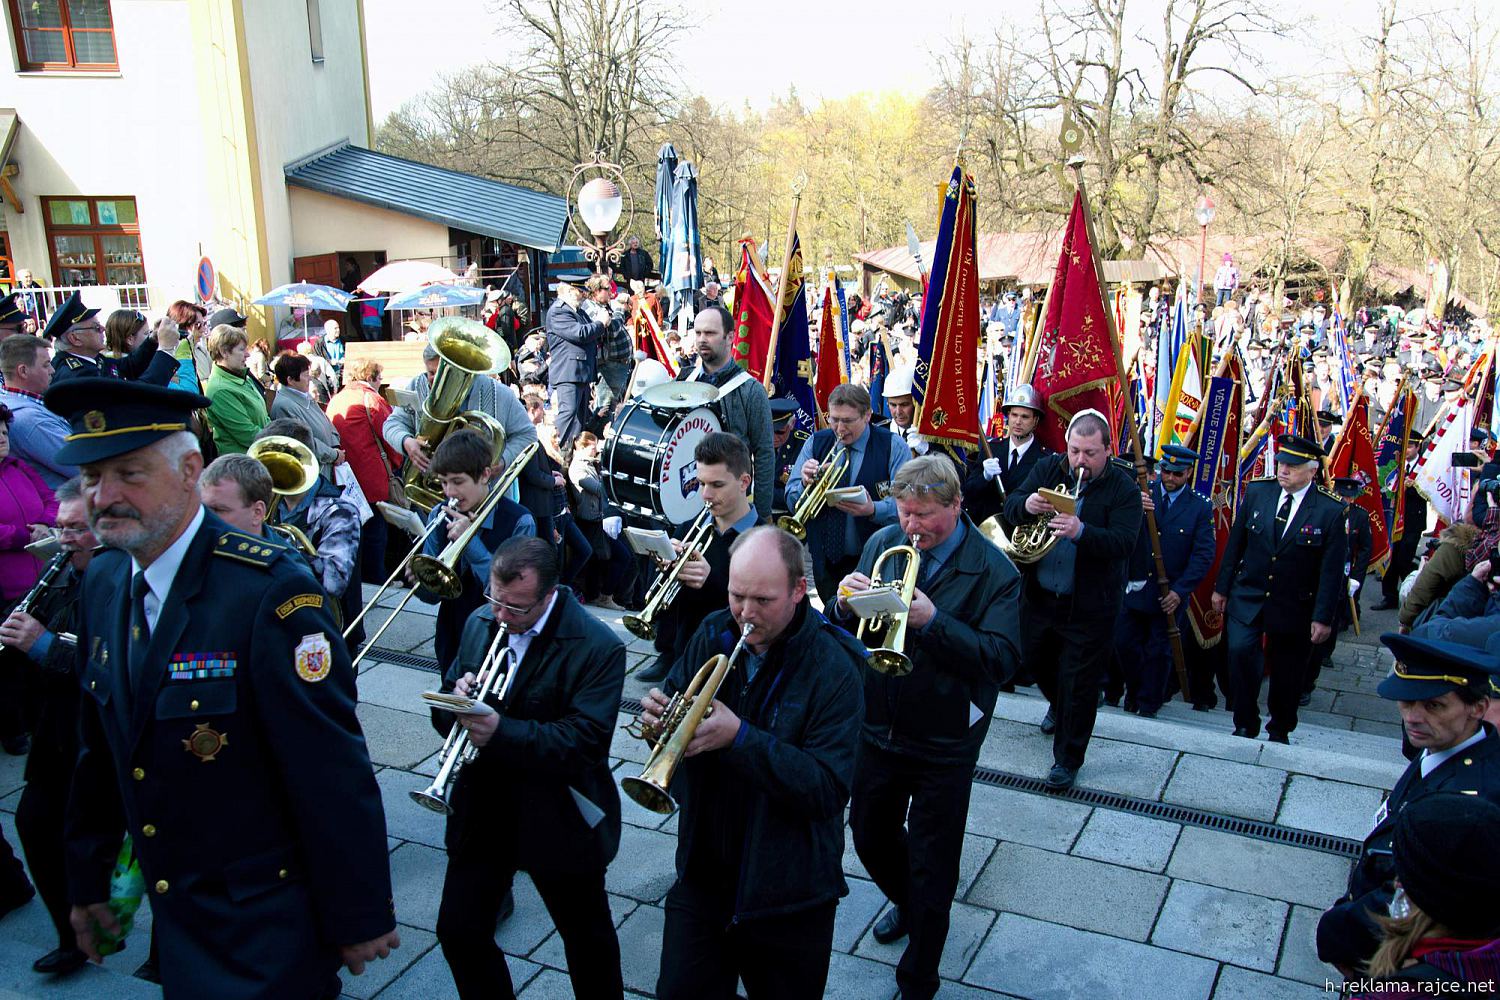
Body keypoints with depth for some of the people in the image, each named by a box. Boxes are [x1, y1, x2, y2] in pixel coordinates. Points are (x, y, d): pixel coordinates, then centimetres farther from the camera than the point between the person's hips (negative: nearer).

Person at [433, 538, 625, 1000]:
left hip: (559, 823, -4)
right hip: (481, 812, 5)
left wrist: (502, 732, -36)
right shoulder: (480, 622, 0)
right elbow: (444, 714, 7)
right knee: (458, 932, 10)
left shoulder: (598, 648, -19)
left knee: (588, 940, 15)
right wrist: (456, 698, -18)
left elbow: (585, 741, -26)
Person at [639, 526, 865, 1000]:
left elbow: (830, 790, -24)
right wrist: (658, 713, -16)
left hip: (788, 893, -3)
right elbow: (673, 692, 9)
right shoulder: (714, 635, -4)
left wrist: (740, 737, -33)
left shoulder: (834, 671, -19)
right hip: (702, 872, 4)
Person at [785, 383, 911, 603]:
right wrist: (805, 483, -17)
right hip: (825, 559, 3)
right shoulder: (815, 443, 6)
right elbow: (792, 502, 4)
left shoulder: (892, 446, -4)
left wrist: (873, 510, -31)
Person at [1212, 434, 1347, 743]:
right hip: (1248, 597, 1)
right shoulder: (1256, 491, -2)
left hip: (1294, 607, -1)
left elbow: (1332, 569, -8)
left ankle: (1279, 731, 33)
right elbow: (1235, 543, 6)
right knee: (1240, 650, -18)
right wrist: (1222, 587, 7)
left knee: (1287, 673, 10)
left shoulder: (1331, 509, -10)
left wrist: (1323, 617, -9)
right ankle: (1245, 724, 0)